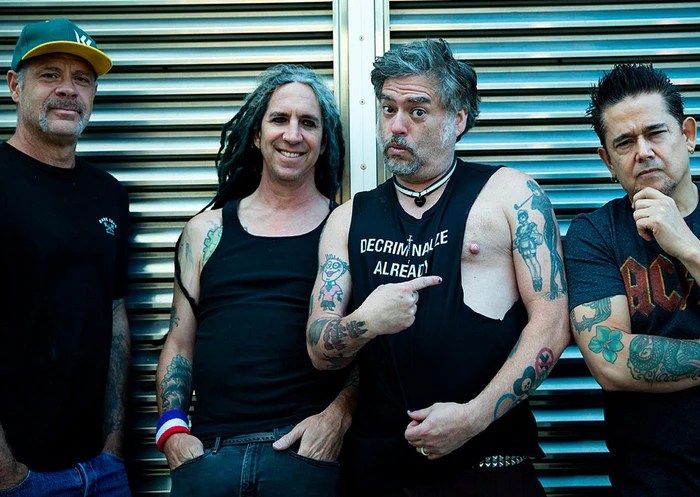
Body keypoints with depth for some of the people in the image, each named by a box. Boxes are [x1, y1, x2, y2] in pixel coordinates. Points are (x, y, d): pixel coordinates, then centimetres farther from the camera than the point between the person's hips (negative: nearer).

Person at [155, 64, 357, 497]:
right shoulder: (207, 231, 10)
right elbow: (180, 343, 11)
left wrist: (339, 414, -13)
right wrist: (172, 429, -1)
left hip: (305, 449, -2)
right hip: (207, 450, 2)